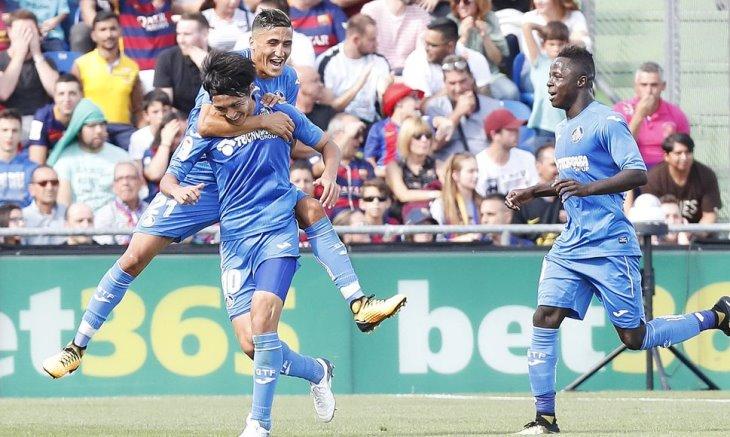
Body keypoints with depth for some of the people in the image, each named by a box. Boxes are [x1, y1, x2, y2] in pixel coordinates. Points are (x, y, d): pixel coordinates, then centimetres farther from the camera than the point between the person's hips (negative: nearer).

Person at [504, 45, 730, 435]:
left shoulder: (607, 122, -11)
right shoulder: (564, 129, 16)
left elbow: (638, 173, -21)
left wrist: (587, 188, -31)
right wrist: (534, 192, 20)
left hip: (611, 247, -8)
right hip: (570, 246, 8)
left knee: (634, 338, -2)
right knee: (544, 319, -7)